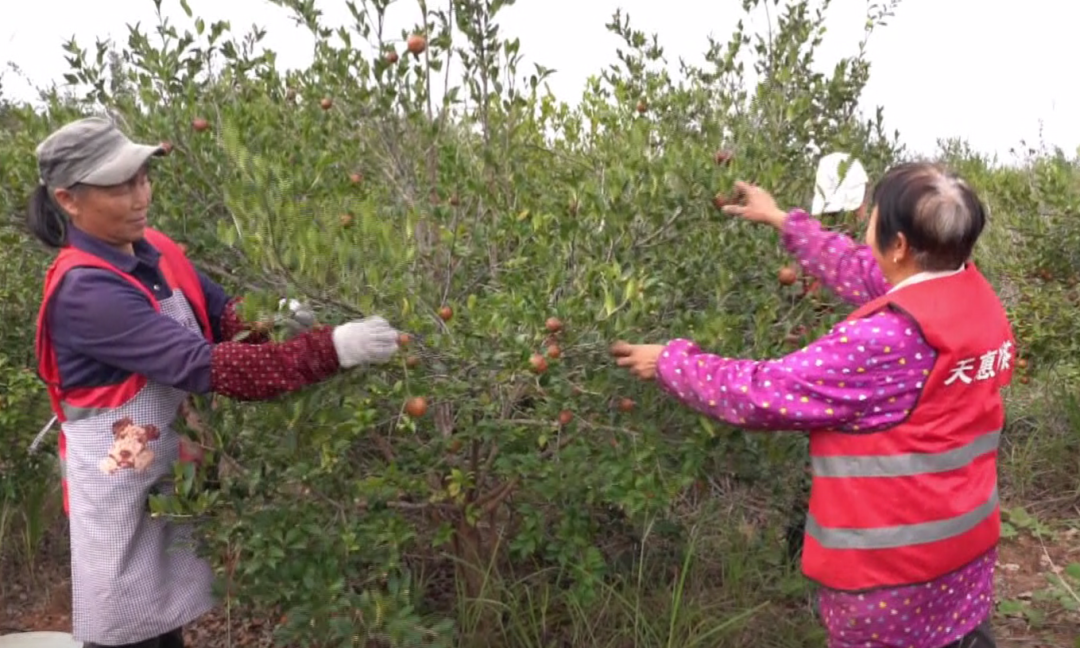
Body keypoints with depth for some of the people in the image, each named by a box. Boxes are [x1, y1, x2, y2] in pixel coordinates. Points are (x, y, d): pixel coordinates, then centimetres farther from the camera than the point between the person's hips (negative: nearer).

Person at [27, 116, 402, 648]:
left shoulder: (154, 250, 1)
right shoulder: (83, 291, -25)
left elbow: (224, 315, 5)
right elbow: (199, 364, -33)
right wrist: (331, 350, -38)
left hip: (174, 472, 8)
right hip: (118, 485, -7)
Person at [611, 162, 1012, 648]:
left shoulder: (887, 341, -29)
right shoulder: (976, 296, -5)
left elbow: (762, 394, -22)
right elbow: (869, 276, 9)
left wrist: (669, 363, -9)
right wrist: (786, 223, 18)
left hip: (892, 571, -7)